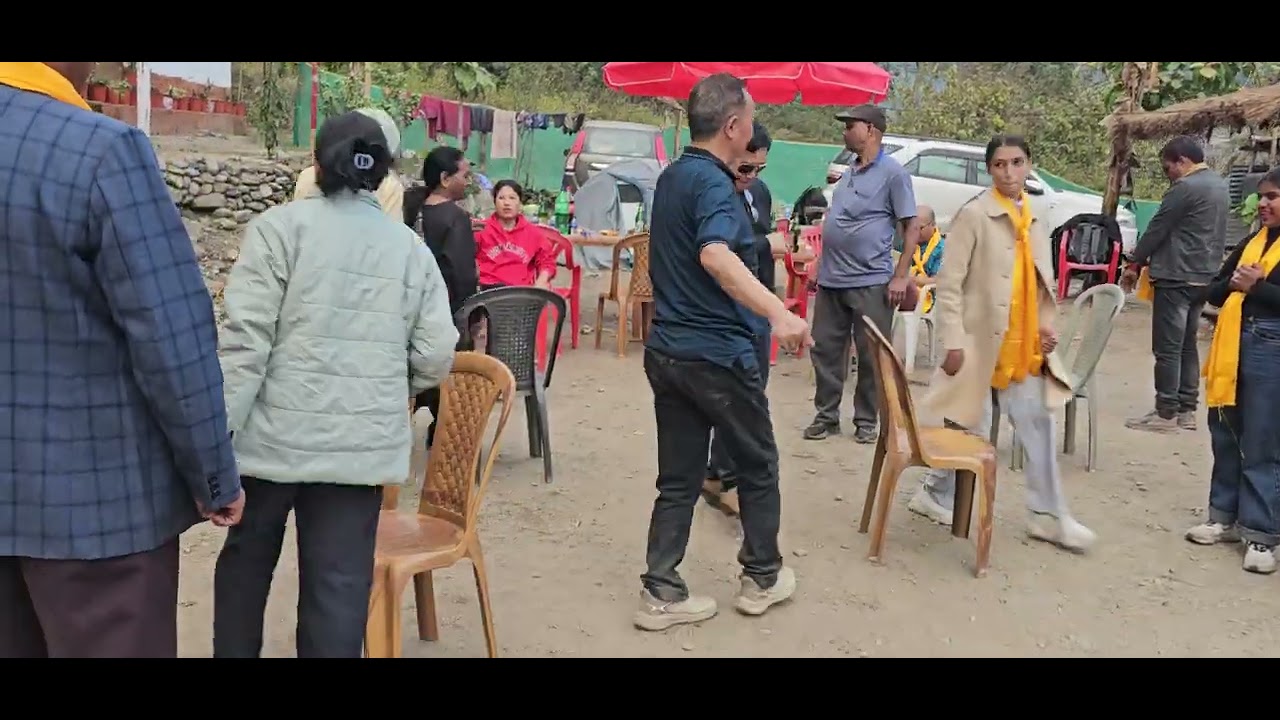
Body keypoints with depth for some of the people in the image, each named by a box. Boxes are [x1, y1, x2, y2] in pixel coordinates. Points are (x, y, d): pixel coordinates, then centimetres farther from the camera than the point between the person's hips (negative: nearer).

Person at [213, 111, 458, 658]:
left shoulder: (283, 226, -3)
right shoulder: (411, 247, 7)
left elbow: (247, 338, -11)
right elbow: (436, 356, 4)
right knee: (340, 582, 7)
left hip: (277, 433, -2)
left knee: (246, 560, 20)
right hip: (363, 442, 2)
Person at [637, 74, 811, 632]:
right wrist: (779, 313, -47)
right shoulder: (714, 183, -17)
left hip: (667, 350, 8)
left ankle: (661, 592, 12)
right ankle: (762, 578, 26)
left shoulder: (671, 177, 11)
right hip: (717, 354, -8)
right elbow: (716, 256, -37)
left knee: (678, 478, 12)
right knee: (758, 466, 12)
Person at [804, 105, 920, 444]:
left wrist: (900, 276, -14)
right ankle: (826, 416, 19)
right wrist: (823, 266, 15)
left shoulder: (893, 173, -7)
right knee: (825, 350, 8)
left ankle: (866, 421, 15)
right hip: (830, 279, 7)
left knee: (871, 356, 4)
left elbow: (912, 227, -8)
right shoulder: (848, 172, 13)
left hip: (871, 282, -6)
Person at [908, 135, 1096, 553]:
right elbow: (949, 284, -13)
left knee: (1039, 427, 7)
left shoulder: (1035, 219, 10)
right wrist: (954, 342, -17)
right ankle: (936, 495, 26)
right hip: (982, 342, -6)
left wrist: (1047, 327, 5)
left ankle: (1048, 515, 16)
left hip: (1024, 347, 6)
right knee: (970, 428, 5)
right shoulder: (974, 215, -10)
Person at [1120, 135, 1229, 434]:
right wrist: (1150, 258, 19)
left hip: (1176, 278, -10)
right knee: (1187, 345, 15)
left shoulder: (1185, 188, -16)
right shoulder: (1220, 185, 15)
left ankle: (1166, 414, -3)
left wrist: (1134, 265, 1)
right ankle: (1187, 410, 18)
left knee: (1167, 349, -5)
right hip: (1204, 277, 10)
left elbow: (1156, 229, -12)